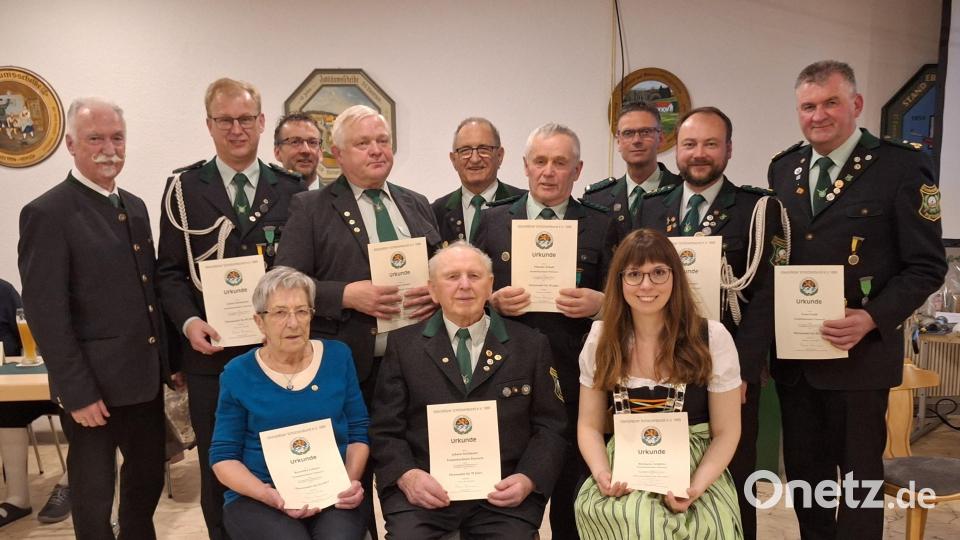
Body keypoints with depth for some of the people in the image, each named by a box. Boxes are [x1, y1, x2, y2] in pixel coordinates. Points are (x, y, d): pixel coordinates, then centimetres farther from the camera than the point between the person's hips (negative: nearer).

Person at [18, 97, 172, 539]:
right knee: (94, 492, 10)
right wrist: (77, 393, -17)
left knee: (149, 475, 19)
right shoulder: (47, 213, -12)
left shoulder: (134, 206, 11)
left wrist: (168, 360, 12)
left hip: (145, 377, 7)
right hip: (93, 385, -7)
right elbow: (46, 315, -16)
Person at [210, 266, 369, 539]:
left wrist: (351, 480, -11)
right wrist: (269, 494, -15)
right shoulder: (238, 373, 1)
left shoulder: (337, 356, 5)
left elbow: (359, 430, 7)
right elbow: (223, 456, 1)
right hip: (258, 498, -1)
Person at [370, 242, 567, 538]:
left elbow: (550, 428, 7)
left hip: (502, 491, 1)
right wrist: (407, 475, -13)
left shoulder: (531, 345, 7)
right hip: (425, 490, 0)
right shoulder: (403, 344, 8)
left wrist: (528, 479, -10)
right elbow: (386, 429, 5)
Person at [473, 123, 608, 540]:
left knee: (574, 502, 8)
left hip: (577, 380, 0)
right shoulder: (493, 221, 7)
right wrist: (492, 301, -11)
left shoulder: (601, 225, 5)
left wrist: (600, 302, -14)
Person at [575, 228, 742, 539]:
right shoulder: (601, 338, 1)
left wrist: (696, 488, -18)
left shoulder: (712, 338, -5)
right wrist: (602, 474, -15)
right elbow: (590, 425, 5)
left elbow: (726, 432, -2)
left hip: (694, 468, 0)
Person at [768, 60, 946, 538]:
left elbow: (926, 266, -8)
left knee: (859, 471, 11)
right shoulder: (783, 168, 8)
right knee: (802, 468, 17)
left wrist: (871, 319, -22)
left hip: (859, 351, -5)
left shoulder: (903, 167, -8)